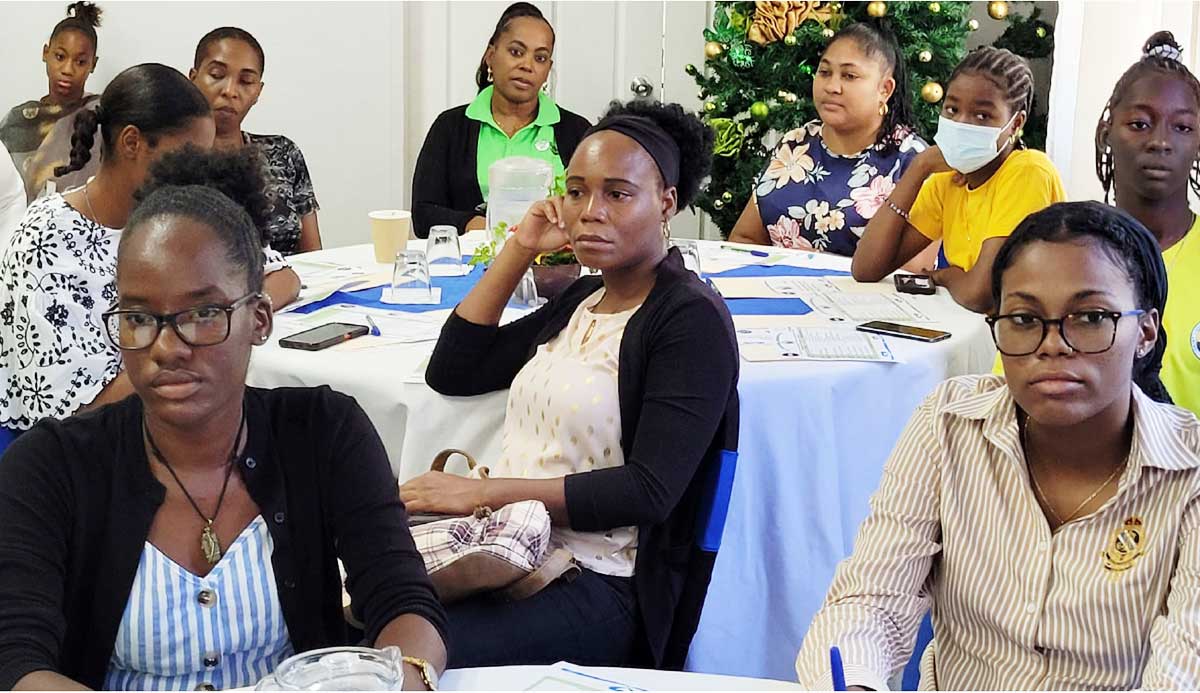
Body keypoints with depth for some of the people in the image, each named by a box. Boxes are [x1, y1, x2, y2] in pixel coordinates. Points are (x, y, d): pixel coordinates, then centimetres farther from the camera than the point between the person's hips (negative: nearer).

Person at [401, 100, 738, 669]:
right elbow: (450, 372, 17)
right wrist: (518, 251, 12)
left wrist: (486, 491, -18)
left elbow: (650, 491, -16)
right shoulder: (583, 299, 18)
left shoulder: (691, 318, -6)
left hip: (595, 584, -7)